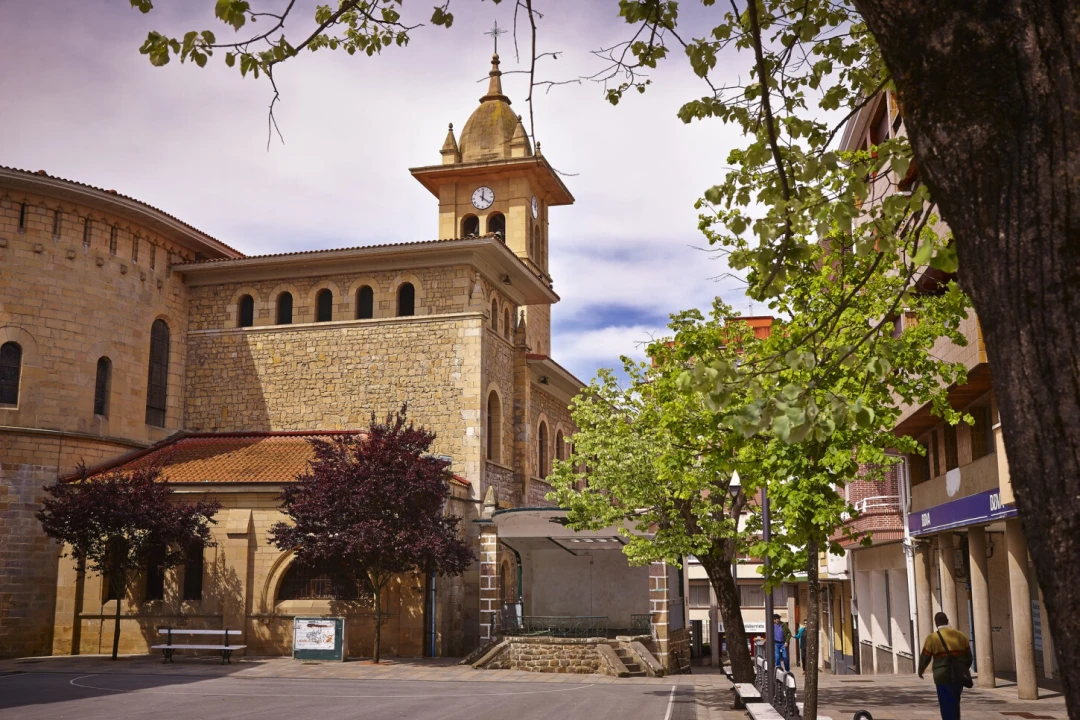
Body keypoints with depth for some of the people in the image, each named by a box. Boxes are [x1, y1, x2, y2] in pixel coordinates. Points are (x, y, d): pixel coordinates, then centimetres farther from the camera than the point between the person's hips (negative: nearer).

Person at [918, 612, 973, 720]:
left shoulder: (932, 638, -7)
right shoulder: (961, 635, 6)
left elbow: (925, 658, -1)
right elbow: (968, 658, 11)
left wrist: (921, 670, 19)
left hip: (944, 678, -5)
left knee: (947, 708, 1)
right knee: (954, 704, 22)